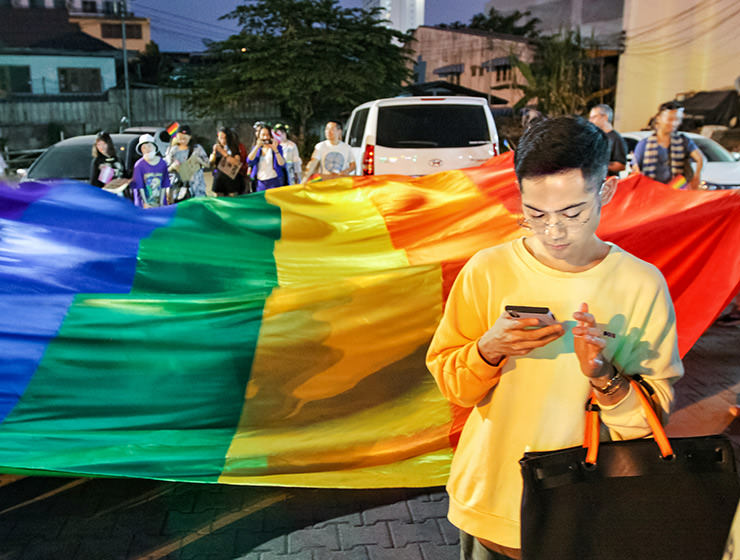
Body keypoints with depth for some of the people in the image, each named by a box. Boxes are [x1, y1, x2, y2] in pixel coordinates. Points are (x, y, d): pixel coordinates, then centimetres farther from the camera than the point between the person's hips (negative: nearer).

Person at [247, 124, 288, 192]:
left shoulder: (277, 147, 3)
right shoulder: (256, 148, 13)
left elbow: (282, 164, -11)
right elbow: (249, 161, -5)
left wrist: (275, 150, -21)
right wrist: (257, 146, -11)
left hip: (275, 182, -3)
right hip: (260, 183, 3)